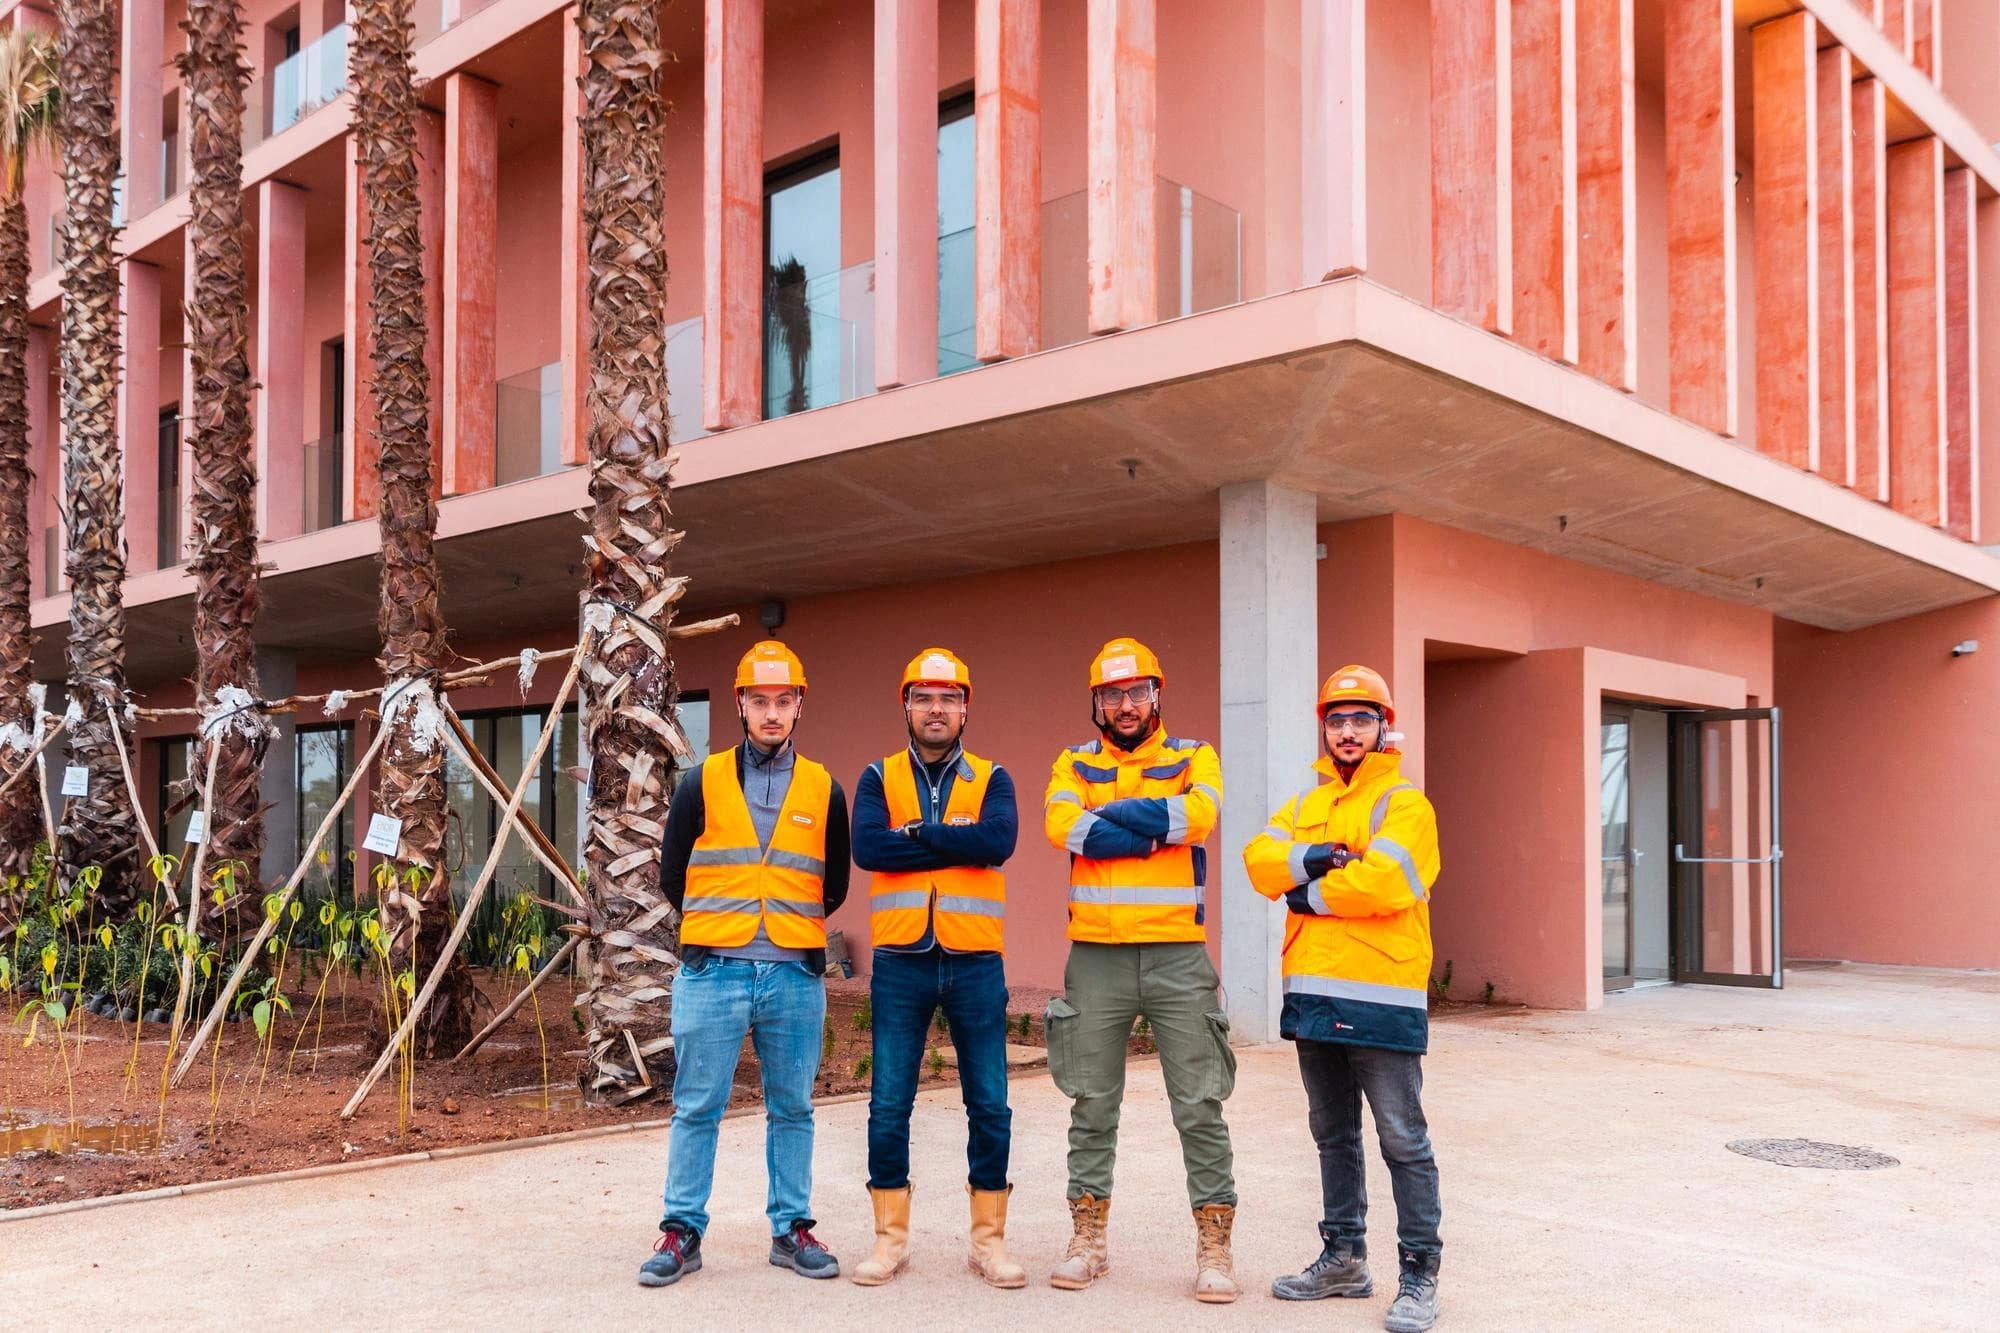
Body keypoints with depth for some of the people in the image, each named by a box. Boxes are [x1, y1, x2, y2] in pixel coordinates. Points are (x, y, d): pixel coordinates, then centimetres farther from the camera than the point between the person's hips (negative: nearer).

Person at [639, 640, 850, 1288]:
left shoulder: (823, 790, 6)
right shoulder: (703, 784, 2)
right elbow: (672, 877, 8)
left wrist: (792, 923, 12)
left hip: (796, 975, 1)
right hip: (712, 972, -1)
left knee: (792, 1109, 10)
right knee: (697, 1109, 4)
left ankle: (792, 1229, 21)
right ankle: (682, 1233, 15)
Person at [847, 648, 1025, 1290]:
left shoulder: (991, 779, 5)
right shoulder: (879, 778, 5)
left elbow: (1000, 840, -16)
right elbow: (868, 847, -14)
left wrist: (918, 832, -14)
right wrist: (957, 843, -14)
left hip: (975, 963, 0)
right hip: (900, 964, 0)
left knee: (989, 1104, 5)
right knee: (889, 1105, 5)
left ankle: (988, 1238, 19)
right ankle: (890, 1237, 19)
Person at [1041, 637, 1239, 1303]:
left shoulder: (1194, 757, 5)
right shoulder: (1075, 764, 8)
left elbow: (1199, 814, -17)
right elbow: (1062, 824, -13)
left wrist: (1110, 812, -11)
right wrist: (1154, 830, -14)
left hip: (1178, 955, -1)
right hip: (1096, 956, 1)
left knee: (1200, 1107, 2)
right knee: (1092, 1105, 10)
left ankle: (1214, 1245, 13)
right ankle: (1087, 1237, 23)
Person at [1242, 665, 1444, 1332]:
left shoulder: (1405, 804, -4)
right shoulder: (1305, 805, 16)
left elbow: (1384, 881, -20)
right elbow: (1260, 860, 0)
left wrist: (1310, 894, -8)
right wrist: (1312, 858, -17)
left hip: (1381, 999, -7)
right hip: (1313, 995, 7)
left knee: (1403, 1141, -1)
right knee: (1334, 1134, 17)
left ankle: (1419, 1274, 8)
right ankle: (1344, 1258, 29)